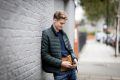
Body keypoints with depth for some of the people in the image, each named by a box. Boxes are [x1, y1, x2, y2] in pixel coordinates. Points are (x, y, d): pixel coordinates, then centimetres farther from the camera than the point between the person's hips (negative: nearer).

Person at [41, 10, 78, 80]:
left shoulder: (63, 33, 11)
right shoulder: (46, 34, -8)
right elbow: (44, 55, -12)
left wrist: (74, 58, 0)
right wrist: (61, 63, -16)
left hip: (71, 69, 6)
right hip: (60, 71, -6)